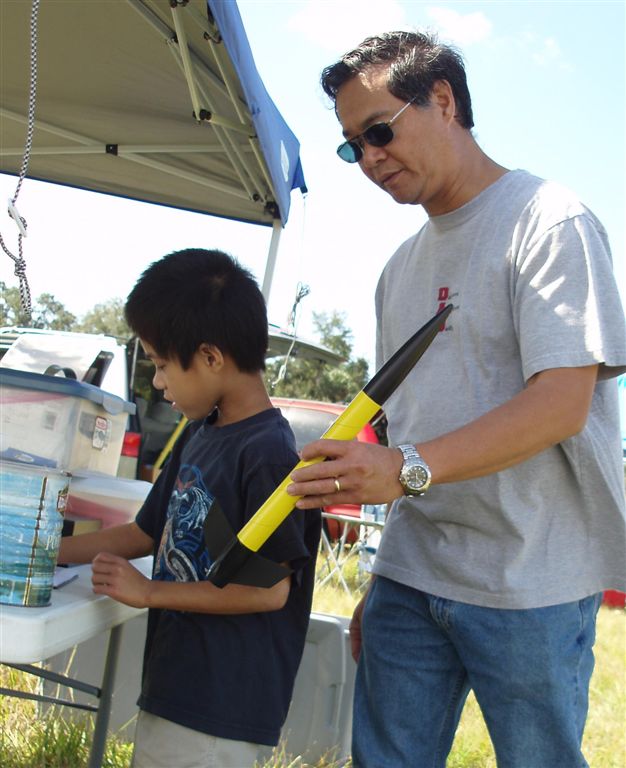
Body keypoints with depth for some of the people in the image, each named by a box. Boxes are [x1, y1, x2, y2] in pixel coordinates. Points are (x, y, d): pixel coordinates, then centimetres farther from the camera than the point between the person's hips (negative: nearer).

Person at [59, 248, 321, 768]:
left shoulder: (269, 454, -19)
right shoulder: (198, 435, 7)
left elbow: (270, 589, -20)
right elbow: (147, 532, 17)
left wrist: (150, 592, -14)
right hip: (172, 687, 8)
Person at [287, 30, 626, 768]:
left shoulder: (549, 221, -7)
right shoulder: (403, 266, 16)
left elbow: (562, 404, -17)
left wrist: (408, 468, -28)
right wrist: (383, 581, 15)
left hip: (529, 583, -6)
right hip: (411, 575, 6)